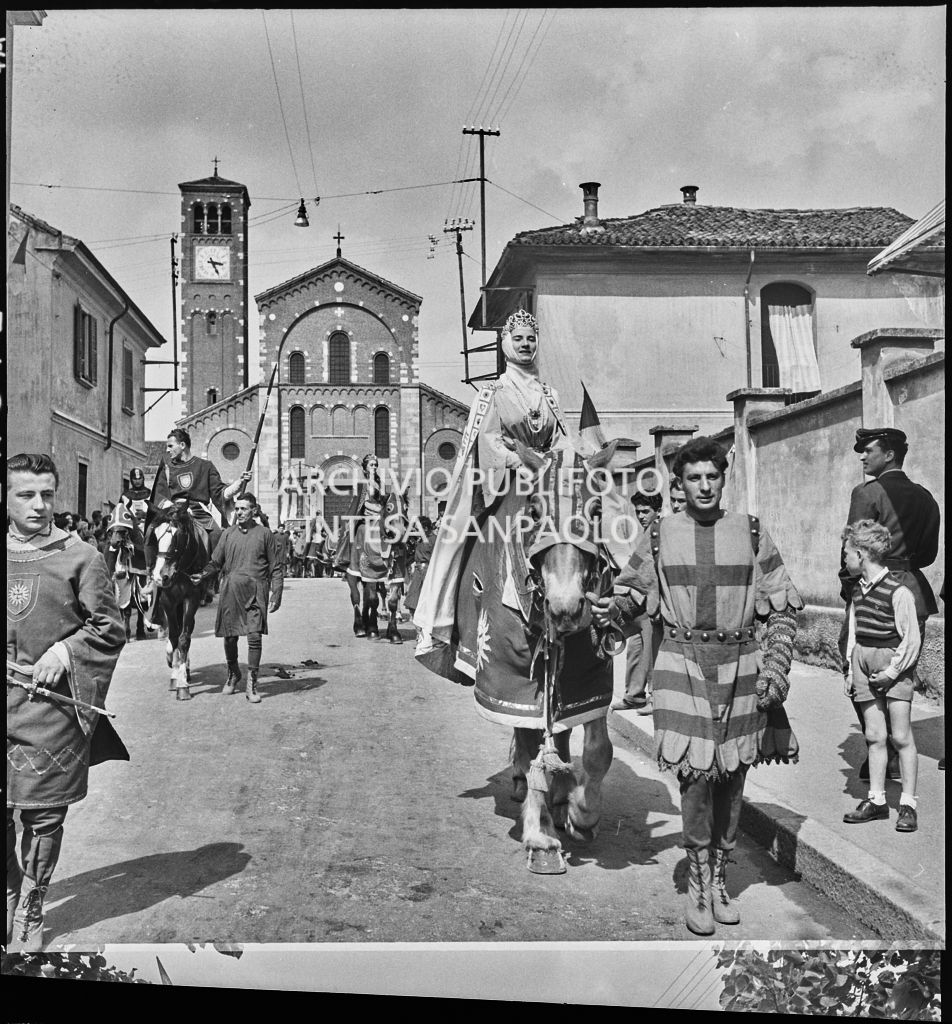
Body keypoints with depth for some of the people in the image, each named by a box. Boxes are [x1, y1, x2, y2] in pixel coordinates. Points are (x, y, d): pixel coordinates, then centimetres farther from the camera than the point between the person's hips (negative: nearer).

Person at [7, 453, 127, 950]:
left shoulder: (80, 556, -1)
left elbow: (110, 626, 1)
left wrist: (63, 651, -12)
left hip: (51, 705, -2)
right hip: (5, 703, 3)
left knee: (44, 816, 5)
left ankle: (30, 911, 24)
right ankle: (9, 894, 31)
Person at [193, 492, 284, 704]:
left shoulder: (265, 533, 5)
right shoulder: (227, 534, 11)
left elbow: (276, 567, 6)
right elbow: (216, 562, 11)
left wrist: (276, 595, -2)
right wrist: (202, 575, -8)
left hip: (255, 592, -2)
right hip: (230, 591, 2)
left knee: (255, 636, -10)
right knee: (230, 637, 8)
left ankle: (252, 684, 0)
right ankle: (233, 673, 33)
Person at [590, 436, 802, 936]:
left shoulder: (750, 532, 4)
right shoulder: (660, 533, 4)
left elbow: (783, 606, 6)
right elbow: (634, 589, 12)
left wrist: (775, 667, -4)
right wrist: (612, 606, -11)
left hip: (740, 664, 2)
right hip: (682, 662, -1)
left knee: (731, 774, 8)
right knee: (695, 773, -9)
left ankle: (718, 879, 26)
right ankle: (697, 884, 9)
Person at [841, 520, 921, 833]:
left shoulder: (898, 591, -15)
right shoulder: (858, 591, 8)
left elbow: (911, 640, -13)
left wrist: (892, 671, -14)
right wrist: (850, 671, 13)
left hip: (894, 663, -6)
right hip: (863, 660, 7)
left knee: (901, 736, -3)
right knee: (874, 735, 8)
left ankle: (908, 804, 6)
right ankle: (876, 800, 14)